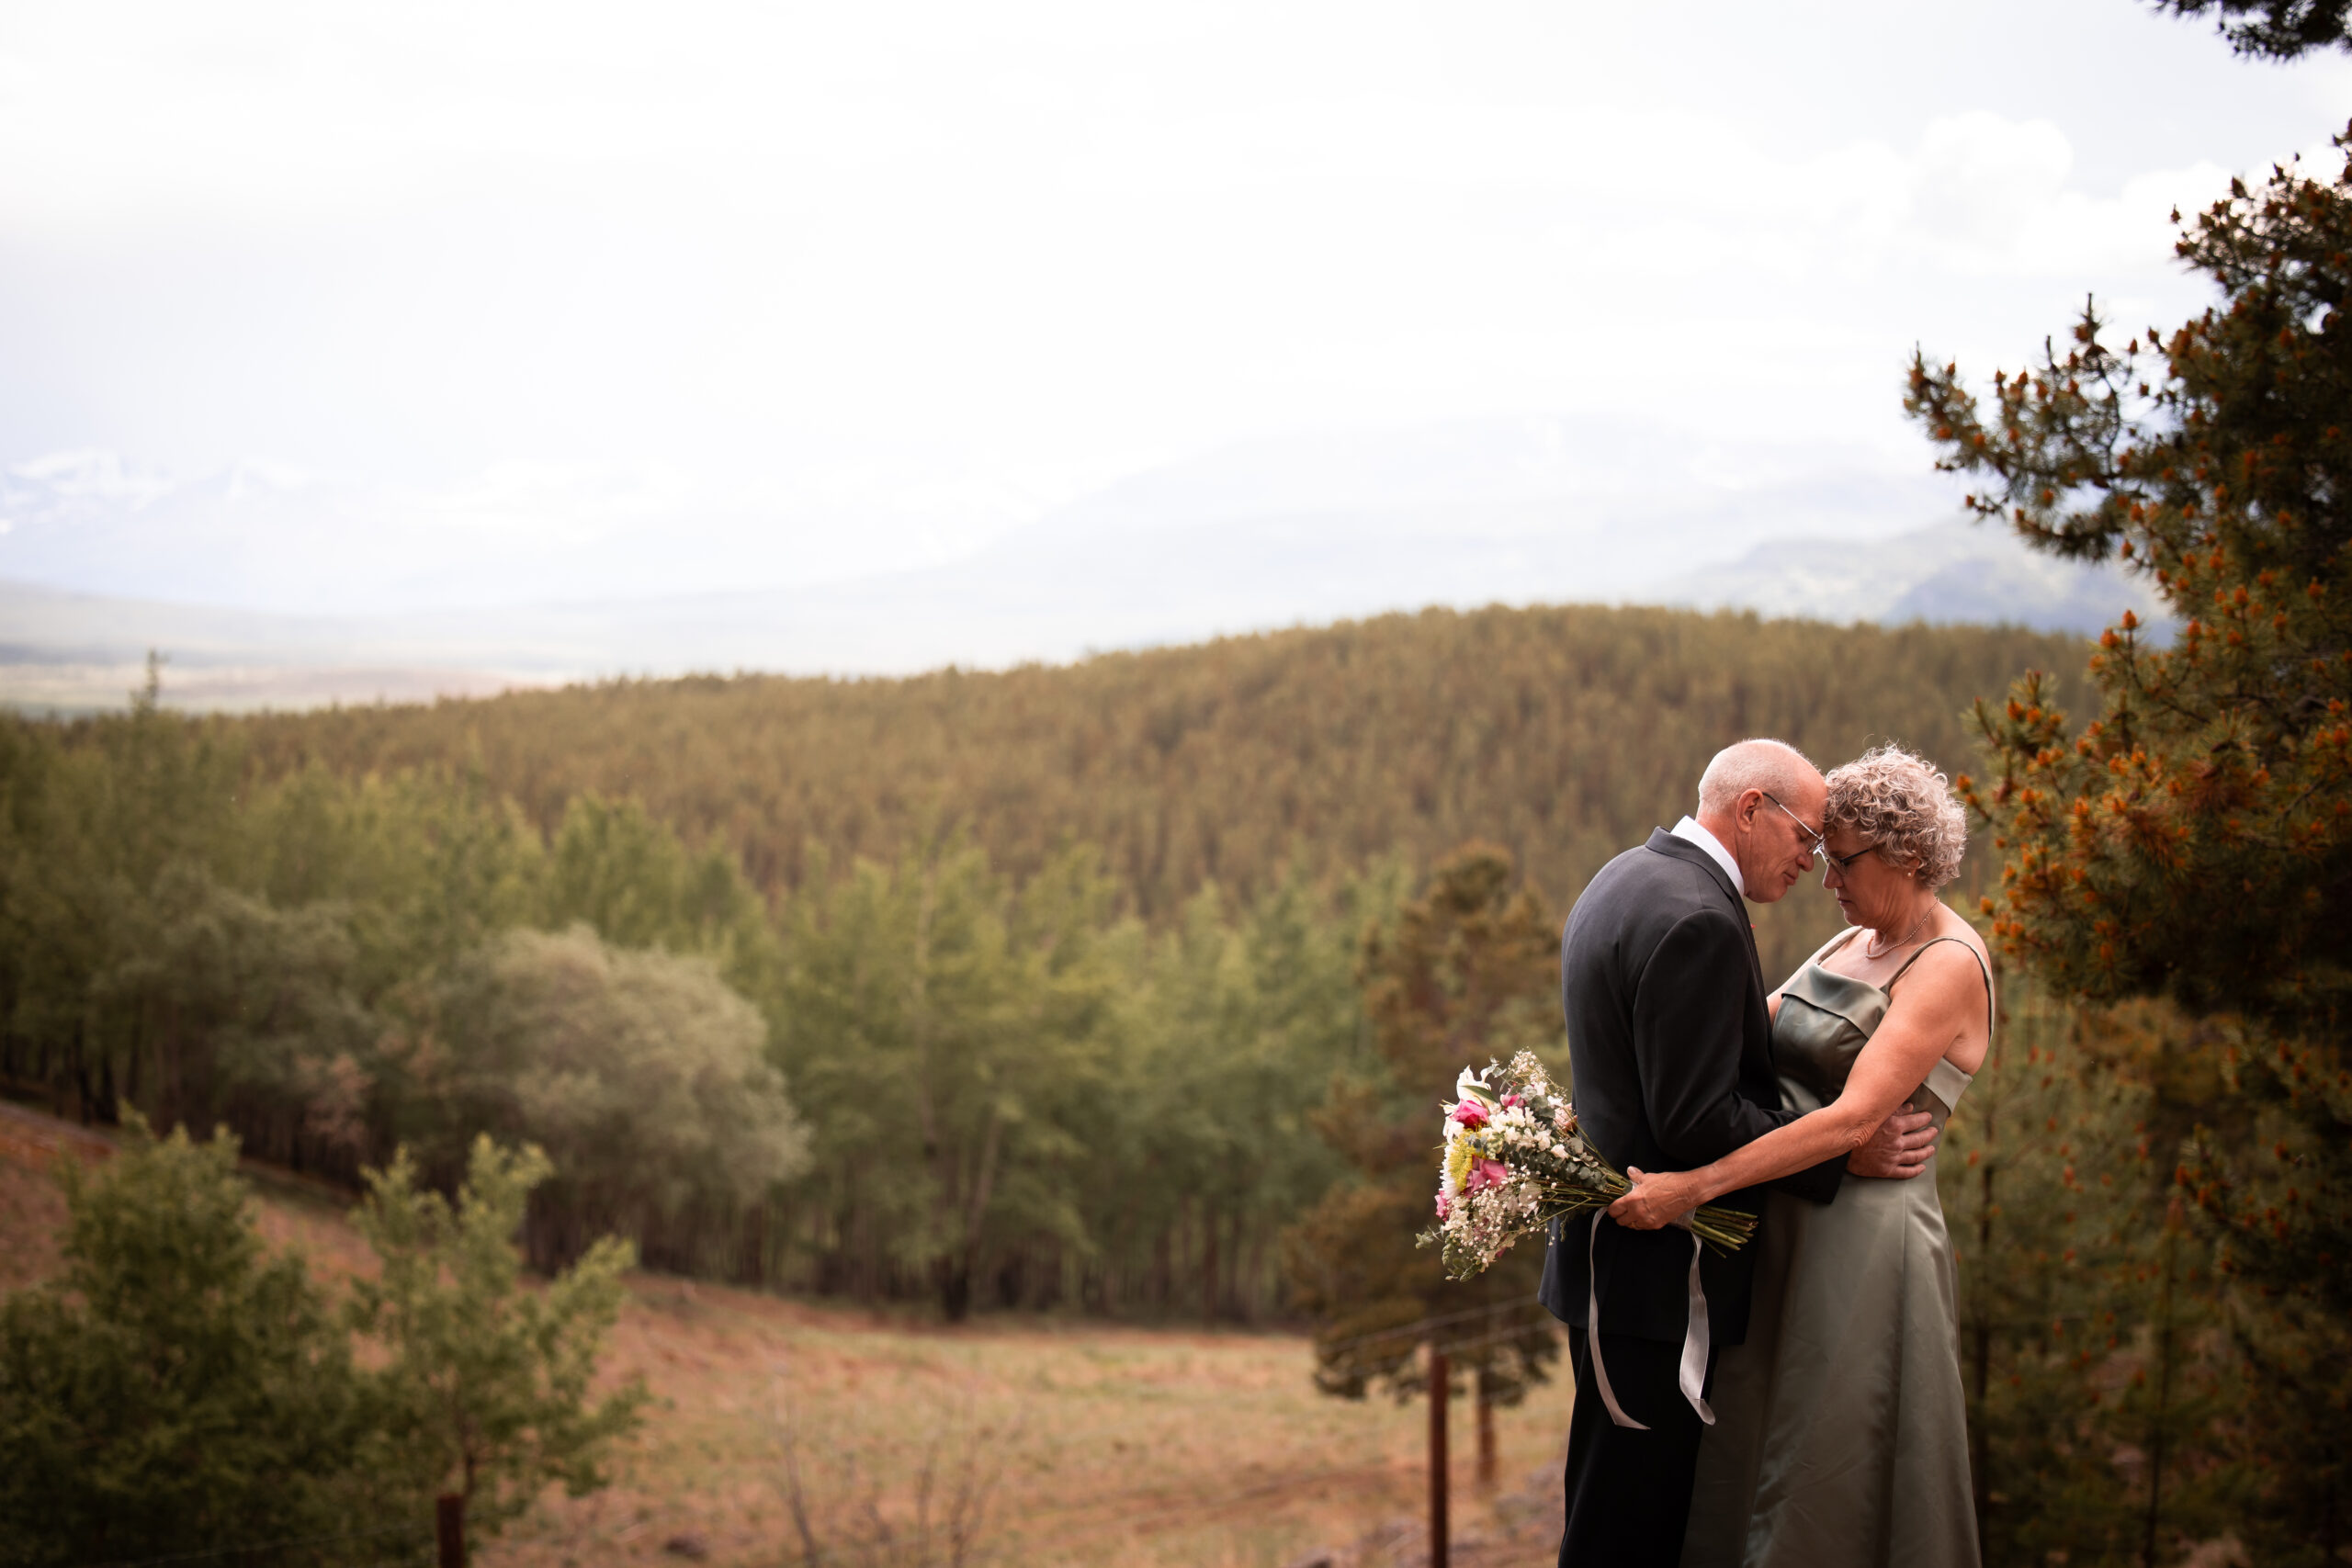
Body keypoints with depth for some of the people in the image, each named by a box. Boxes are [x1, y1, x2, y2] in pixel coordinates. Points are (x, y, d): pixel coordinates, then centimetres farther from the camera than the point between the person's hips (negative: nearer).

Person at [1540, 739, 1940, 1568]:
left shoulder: (1628, 878, 14)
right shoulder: (1697, 920, -20)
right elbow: (1697, 1123, -23)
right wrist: (1845, 1150, -14)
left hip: (1611, 1245, 11)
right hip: (1658, 1273, -11)